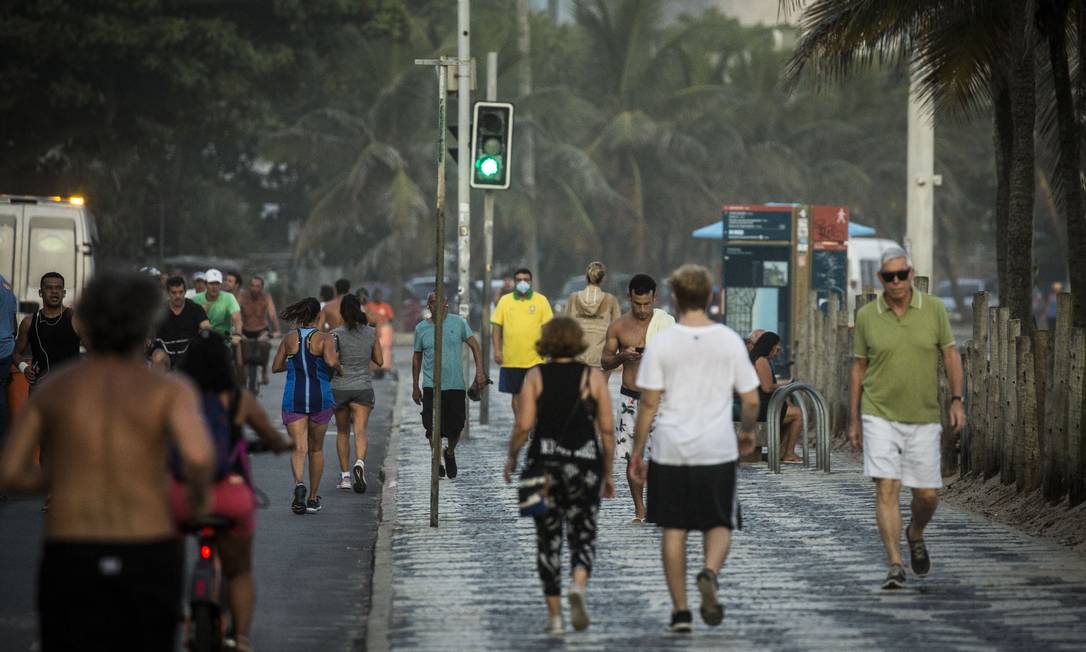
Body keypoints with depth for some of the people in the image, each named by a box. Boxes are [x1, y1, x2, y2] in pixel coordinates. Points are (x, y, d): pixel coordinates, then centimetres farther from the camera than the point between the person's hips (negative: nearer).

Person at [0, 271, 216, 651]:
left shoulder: (53, 388, 8)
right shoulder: (170, 389, 0)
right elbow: (198, 457, -19)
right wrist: (199, 492, 4)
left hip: (71, 561, 0)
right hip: (149, 559, 0)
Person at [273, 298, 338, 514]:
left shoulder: (289, 338, 3)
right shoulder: (325, 339, -5)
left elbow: (276, 367, 8)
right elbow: (331, 361, -21)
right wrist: (337, 359, 1)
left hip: (294, 397, 1)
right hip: (320, 397, -1)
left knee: (299, 448, -6)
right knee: (316, 449, 15)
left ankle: (299, 484, -36)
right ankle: (313, 498, 22)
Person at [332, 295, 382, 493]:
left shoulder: (336, 334, -9)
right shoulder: (371, 333, -1)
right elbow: (379, 361, 7)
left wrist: (338, 368, 3)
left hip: (339, 387, 0)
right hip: (363, 387, 0)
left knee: (342, 432, 16)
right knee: (360, 431, -6)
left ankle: (345, 476, 19)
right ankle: (359, 463, -34)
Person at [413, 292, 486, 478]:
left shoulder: (458, 322, 2)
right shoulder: (421, 328, 5)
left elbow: (474, 346, 4)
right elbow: (417, 357, 14)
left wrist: (480, 371, -8)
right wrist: (415, 386, 14)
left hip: (456, 385, 0)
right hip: (431, 386, 0)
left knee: (455, 427, 4)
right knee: (433, 428, -9)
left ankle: (450, 453, 33)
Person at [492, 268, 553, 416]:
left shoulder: (541, 300, 3)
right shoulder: (505, 301, 6)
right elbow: (496, 327, 6)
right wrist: (497, 350, -3)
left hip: (535, 359, -2)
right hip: (511, 360, 2)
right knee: (516, 394, 9)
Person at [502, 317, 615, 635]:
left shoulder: (536, 376, -1)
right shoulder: (594, 377, 0)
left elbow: (523, 425, -8)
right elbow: (607, 430, -1)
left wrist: (511, 457, 9)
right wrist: (608, 473, 8)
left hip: (544, 464, 0)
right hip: (586, 464, 0)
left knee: (548, 539, 11)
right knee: (583, 535, 9)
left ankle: (554, 615, 10)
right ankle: (578, 587, -21)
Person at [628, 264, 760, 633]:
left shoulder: (662, 343, -5)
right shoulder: (730, 341, -1)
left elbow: (649, 403, -5)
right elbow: (751, 400, 2)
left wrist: (637, 451, 3)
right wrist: (748, 432, 22)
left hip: (671, 450, 0)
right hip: (718, 450, 0)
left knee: (674, 530, 9)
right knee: (719, 526, 11)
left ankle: (680, 611, 9)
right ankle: (710, 573, -19)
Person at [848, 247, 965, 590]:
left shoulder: (934, 309, 0)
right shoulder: (866, 316, -1)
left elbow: (950, 355, 6)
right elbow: (858, 368, 7)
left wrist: (957, 400, -6)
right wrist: (854, 420, 7)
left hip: (924, 418, 1)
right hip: (880, 416, -1)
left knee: (928, 493, 5)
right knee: (886, 489, -12)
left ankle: (915, 535, 38)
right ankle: (895, 566, -11)